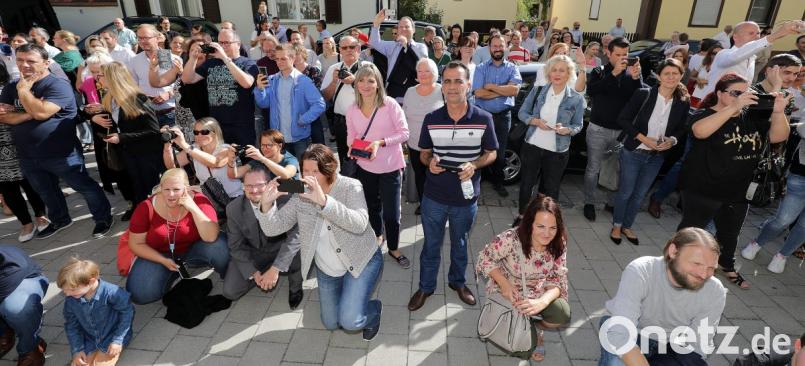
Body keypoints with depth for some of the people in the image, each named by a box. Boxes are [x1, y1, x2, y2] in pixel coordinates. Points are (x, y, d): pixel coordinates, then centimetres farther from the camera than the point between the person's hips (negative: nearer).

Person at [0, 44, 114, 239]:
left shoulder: (58, 85, -14)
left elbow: (41, 112, -26)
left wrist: (23, 89, -15)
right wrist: (30, 114, -17)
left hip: (61, 154, -7)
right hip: (28, 156, 7)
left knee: (84, 186, 5)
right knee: (47, 192, 23)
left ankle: (104, 218, 20)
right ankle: (60, 220, 42)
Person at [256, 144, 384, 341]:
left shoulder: (351, 187, -20)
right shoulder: (300, 195, -9)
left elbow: (359, 224, -37)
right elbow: (273, 228, -11)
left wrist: (324, 201, -47)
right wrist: (266, 204, -31)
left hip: (361, 261, -5)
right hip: (327, 270, 5)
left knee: (350, 321, -18)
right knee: (331, 324, 16)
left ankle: (373, 309, 15)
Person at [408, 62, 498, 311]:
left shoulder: (483, 119, -9)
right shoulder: (431, 119, -5)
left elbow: (491, 153, 1)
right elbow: (424, 153, 5)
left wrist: (474, 165, -19)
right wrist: (430, 162, -18)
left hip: (466, 197, 0)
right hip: (434, 196, 0)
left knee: (460, 244, 21)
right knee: (431, 245, 15)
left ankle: (457, 282, 45)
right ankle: (426, 286, 36)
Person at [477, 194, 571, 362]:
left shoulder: (558, 244, -18)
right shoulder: (510, 239, -31)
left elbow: (559, 279, -16)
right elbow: (485, 258, -16)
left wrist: (542, 302, -37)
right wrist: (504, 283, -30)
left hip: (538, 293, 3)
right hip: (508, 292, -3)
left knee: (562, 314, -26)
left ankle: (535, 327, 10)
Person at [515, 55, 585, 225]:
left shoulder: (576, 98, -7)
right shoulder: (538, 90, -3)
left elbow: (578, 125, 1)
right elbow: (522, 113, 0)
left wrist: (566, 130, -21)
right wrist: (536, 121, -19)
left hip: (557, 151, -1)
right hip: (532, 146, 1)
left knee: (551, 188, 13)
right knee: (526, 183, 12)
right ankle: (522, 216, 31)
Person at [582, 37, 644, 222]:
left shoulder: (632, 73, 4)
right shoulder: (599, 72, 1)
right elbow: (590, 90, -19)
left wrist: (636, 78, -23)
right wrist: (614, 73, -28)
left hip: (622, 131, 2)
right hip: (598, 129, -2)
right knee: (593, 169, 5)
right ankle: (589, 203, 19)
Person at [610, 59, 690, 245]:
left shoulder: (683, 102, -4)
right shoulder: (643, 94, -14)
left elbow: (682, 129, 9)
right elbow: (623, 119, -12)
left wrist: (672, 140, -12)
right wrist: (643, 138, -19)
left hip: (657, 156, 4)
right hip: (633, 152, -3)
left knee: (639, 195, 15)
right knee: (625, 192, 8)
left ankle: (627, 226, 34)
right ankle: (616, 226, 28)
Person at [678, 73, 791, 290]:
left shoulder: (752, 118, 7)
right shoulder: (706, 114, -12)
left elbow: (778, 137, -2)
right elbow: (700, 131, -34)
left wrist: (778, 112, -19)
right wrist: (735, 107, -38)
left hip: (737, 192, 7)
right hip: (703, 190, -7)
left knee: (729, 234, 24)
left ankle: (727, 266, 45)